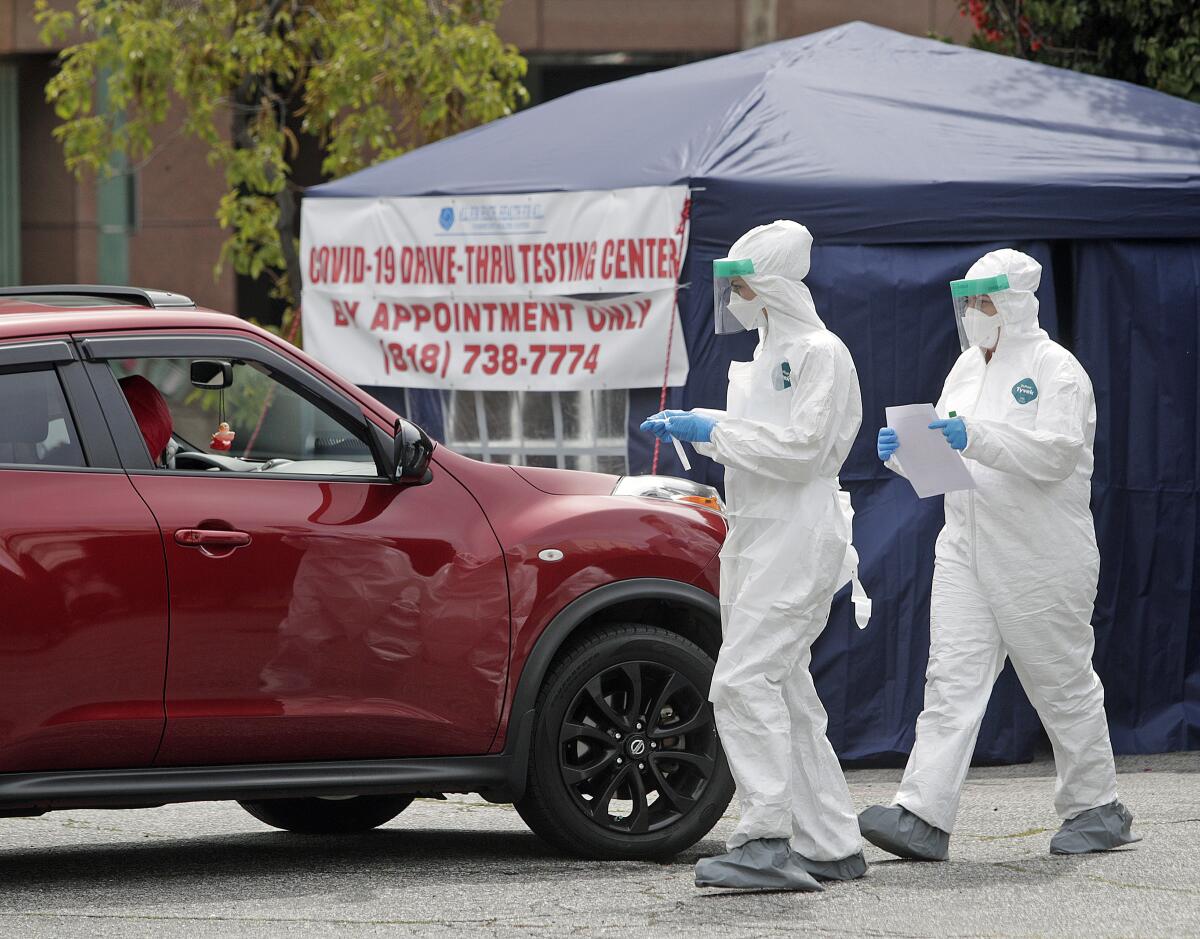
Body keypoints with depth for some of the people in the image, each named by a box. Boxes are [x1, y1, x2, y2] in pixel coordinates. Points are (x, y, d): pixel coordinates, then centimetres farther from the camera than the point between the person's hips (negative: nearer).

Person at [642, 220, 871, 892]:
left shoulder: (821, 353, -11)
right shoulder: (773, 351, 20)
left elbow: (802, 446, -19)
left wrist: (714, 432, -14)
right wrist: (692, 425, 11)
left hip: (798, 539, -10)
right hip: (759, 536, 10)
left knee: (744, 682, -18)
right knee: (784, 693, 10)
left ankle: (769, 843, -21)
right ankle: (833, 846, 14)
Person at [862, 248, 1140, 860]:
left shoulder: (1055, 369, -8)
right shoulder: (967, 368, 15)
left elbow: (1055, 453, -21)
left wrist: (976, 438, -30)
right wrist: (904, 450, -2)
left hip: (1040, 556, -6)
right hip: (966, 550, 6)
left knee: (1062, 682, 4)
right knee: (952, 678, -5)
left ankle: (1096, 808, 19)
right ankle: (924, 818, -14)